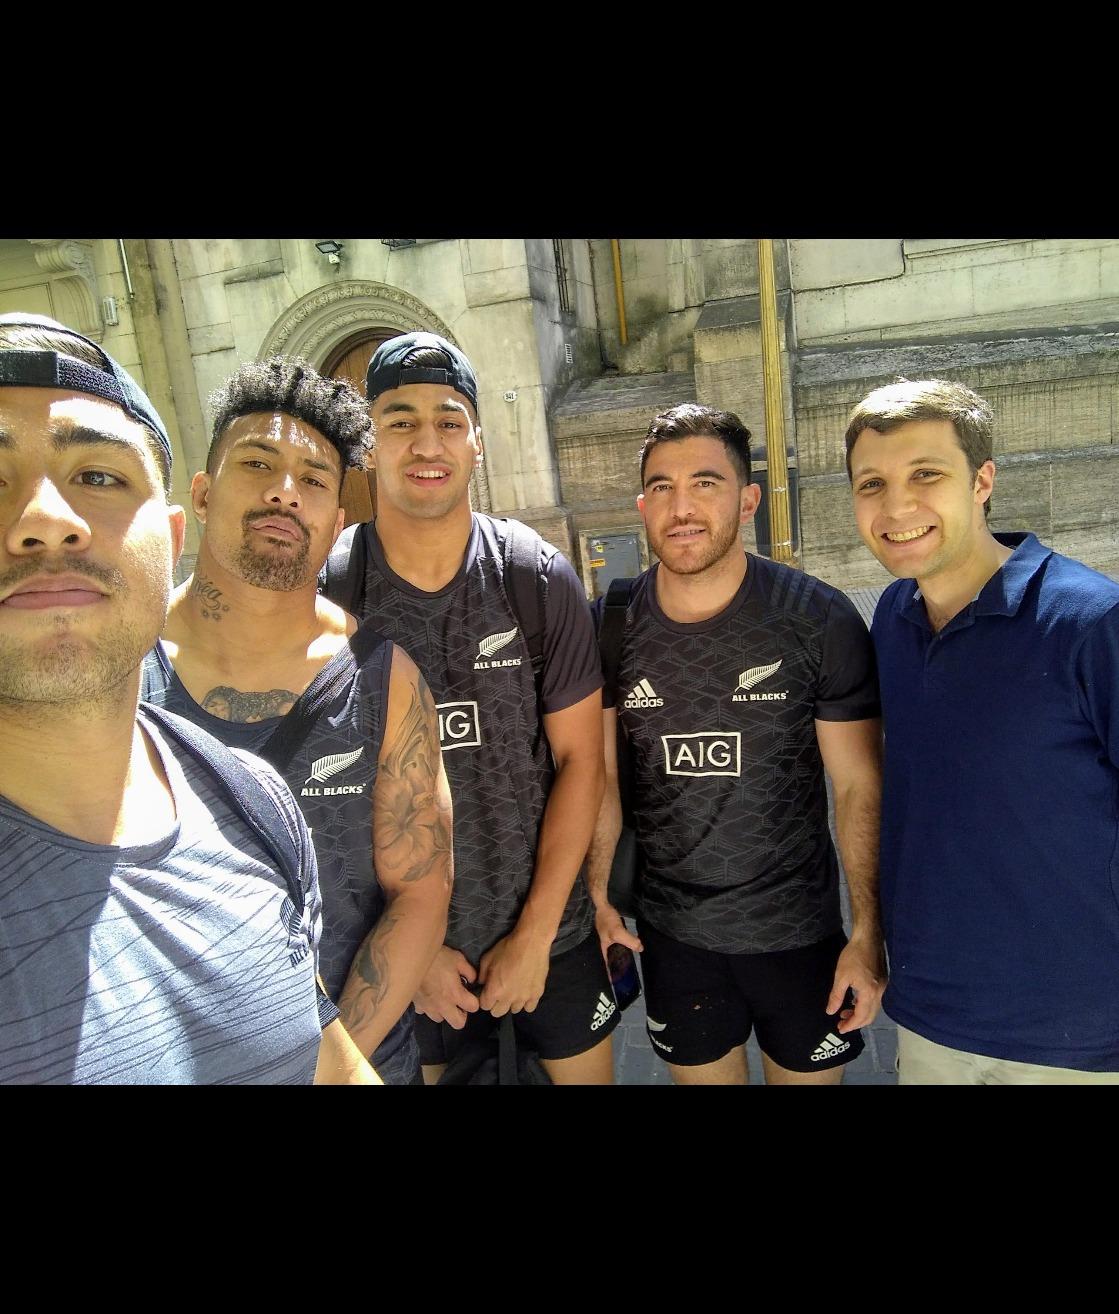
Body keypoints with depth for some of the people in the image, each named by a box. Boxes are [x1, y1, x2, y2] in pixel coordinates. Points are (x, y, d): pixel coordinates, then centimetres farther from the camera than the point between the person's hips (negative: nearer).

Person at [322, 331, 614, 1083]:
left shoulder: (540, 579, -11)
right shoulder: (322, 593, -12)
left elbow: (579, 761, -8)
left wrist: (535, 934, -9)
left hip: (550, 933, 0)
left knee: (587, 1071, 19)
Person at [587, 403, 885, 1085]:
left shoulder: (821, 619, -14)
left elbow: (860, 787, -9)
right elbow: (603, 775, 1)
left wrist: (868, 934, -9)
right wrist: (597, 896, -1)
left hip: (798, 930, -1)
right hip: (671, 931, 2)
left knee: (810, 1074, 18)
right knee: (701, 1073, 20)